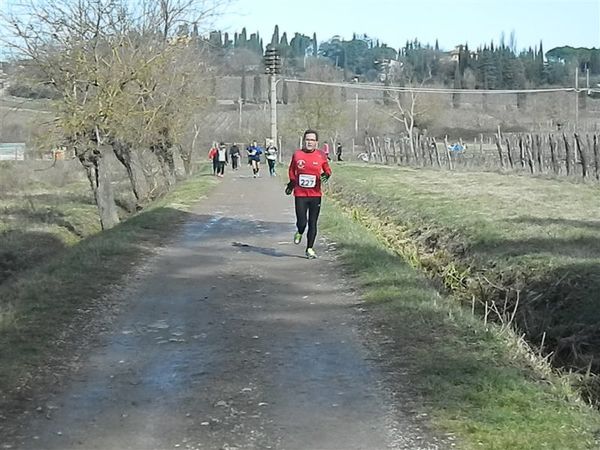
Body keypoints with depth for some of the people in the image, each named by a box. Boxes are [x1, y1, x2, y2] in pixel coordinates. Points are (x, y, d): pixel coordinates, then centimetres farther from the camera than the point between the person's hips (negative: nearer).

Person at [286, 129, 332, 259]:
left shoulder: (321, 156, 0)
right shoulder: (297, 154, 0)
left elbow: (327, 170, 14)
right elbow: (291, 170, 18)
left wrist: (326, 175, -6)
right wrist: (292, 182, 15)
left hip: (315, 195, 1)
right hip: (300, 195, -1)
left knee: (313, 224, 4)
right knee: (302, 222, -8)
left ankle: (310, 249, 17)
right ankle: (299, 233, 29)